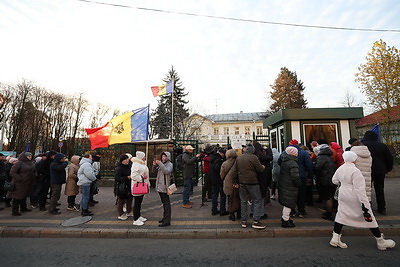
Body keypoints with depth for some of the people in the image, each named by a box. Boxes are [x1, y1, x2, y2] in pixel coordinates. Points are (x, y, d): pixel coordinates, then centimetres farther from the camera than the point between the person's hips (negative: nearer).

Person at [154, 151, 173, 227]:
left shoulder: (169, 164, -7)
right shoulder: (161, 163, 15)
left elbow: (167, 171, -25)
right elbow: (156, 172, 18)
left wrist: (160, 164, -26)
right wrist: (155, 166, 0)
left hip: (164, 187, -8)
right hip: (159, 186, 8)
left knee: (166, 203, -4)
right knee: (164, 203, 17)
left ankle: (167, 221, 0)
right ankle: (165, 217, 30)